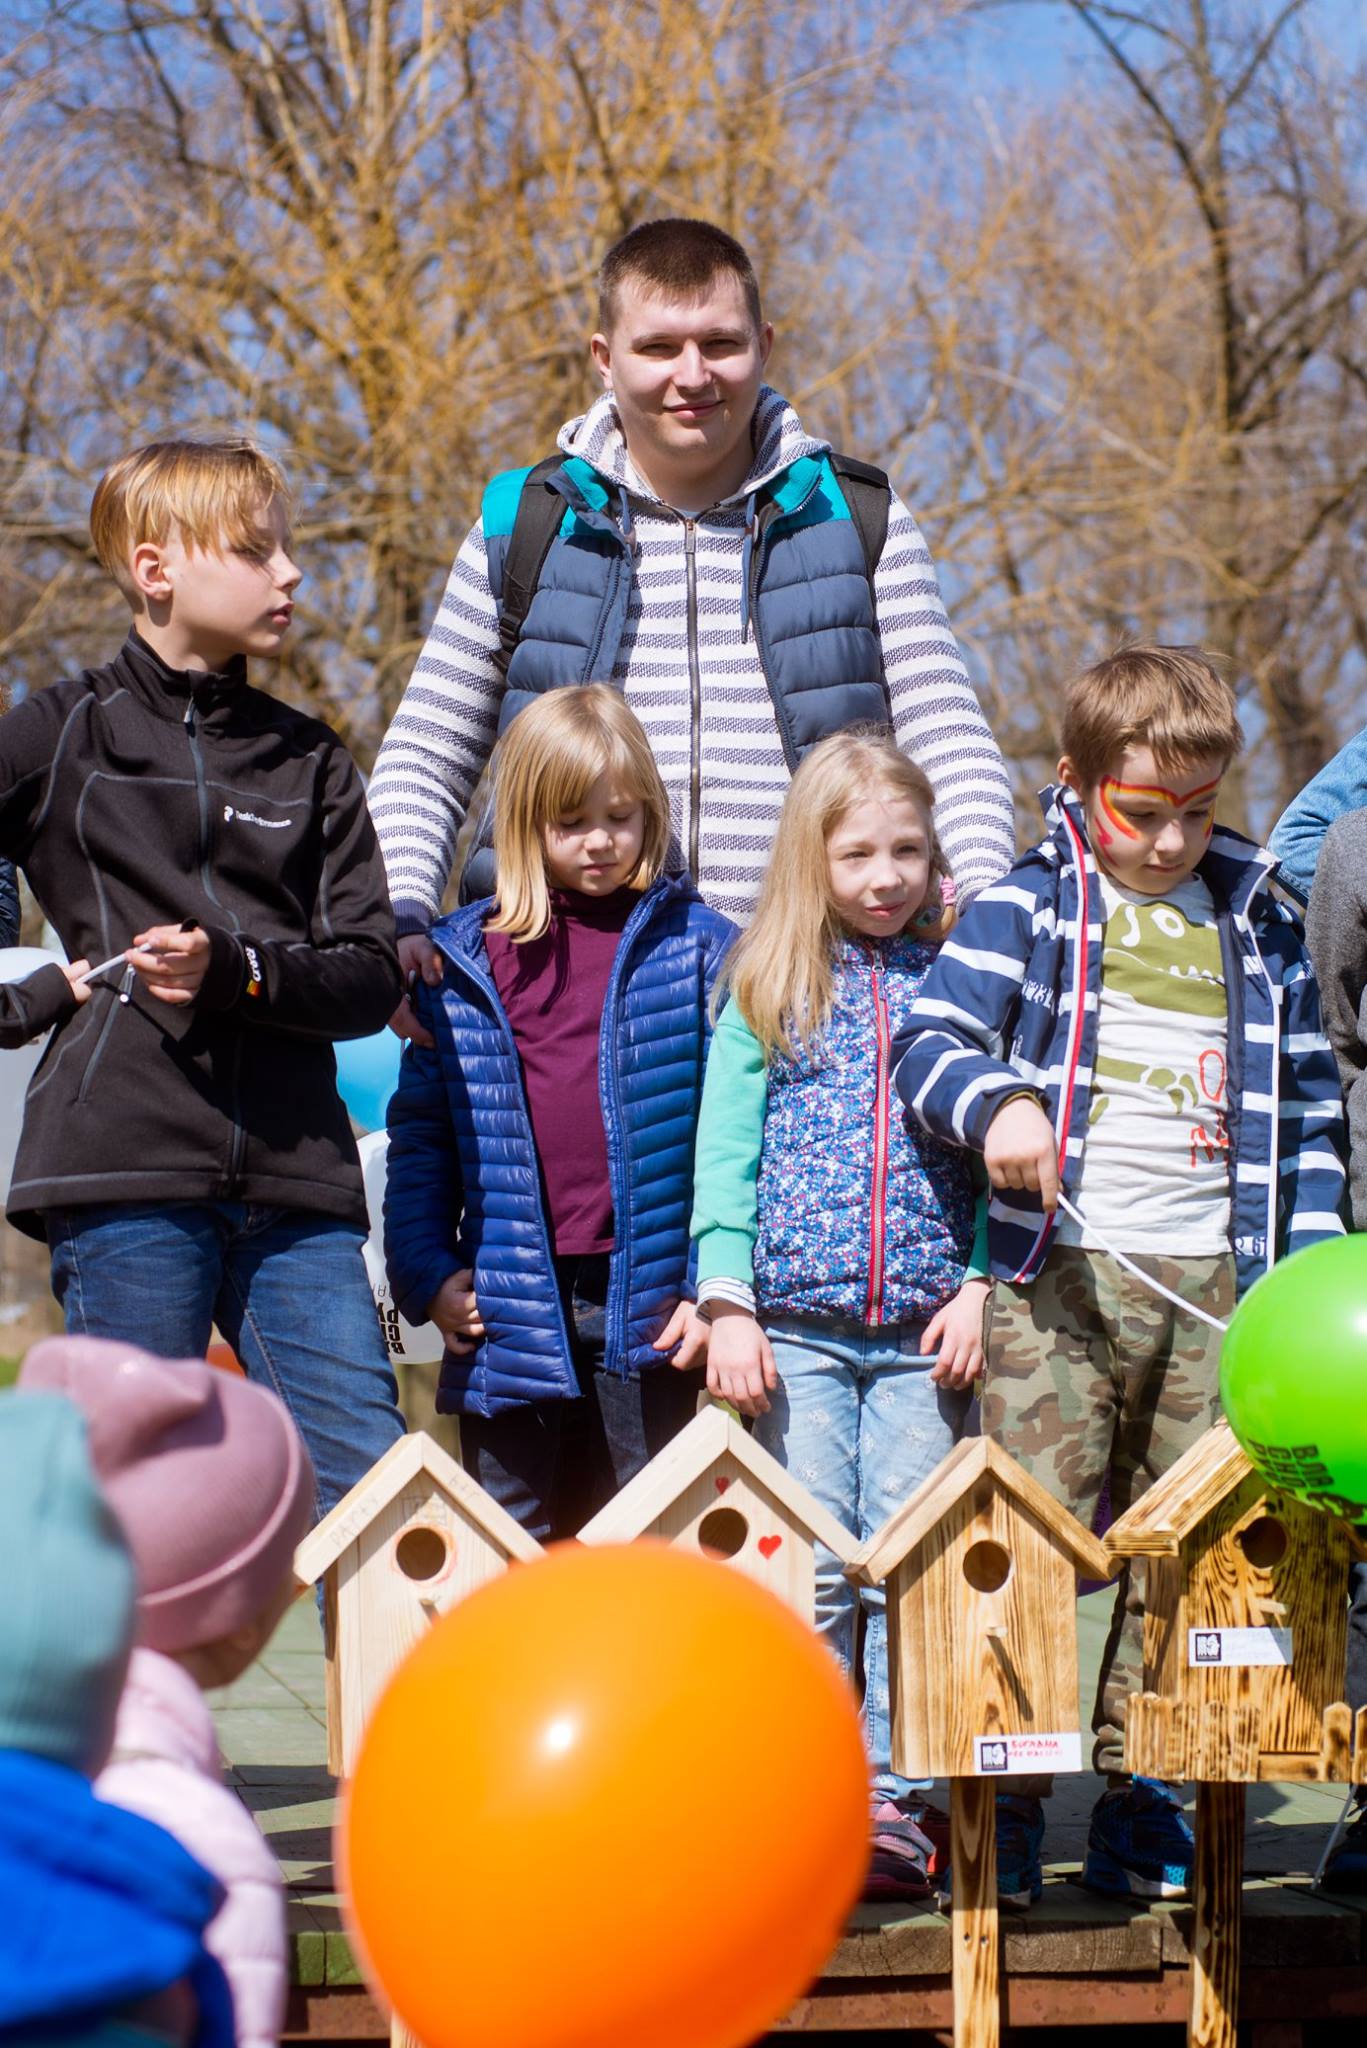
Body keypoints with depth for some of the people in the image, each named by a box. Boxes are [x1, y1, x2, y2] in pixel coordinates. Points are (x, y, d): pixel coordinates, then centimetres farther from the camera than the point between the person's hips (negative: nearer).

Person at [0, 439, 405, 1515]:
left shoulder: (310, 758, 15)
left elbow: (371, 974, 6)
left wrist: (235, 973, -10)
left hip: (296, 1181, 3)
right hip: (126, 1169, -3)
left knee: (373, 1484, -2)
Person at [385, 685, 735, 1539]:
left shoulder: (696, 946, 1)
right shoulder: (461, 959, 7)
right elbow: (421, 1129, 10)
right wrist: (427, 1272, 1)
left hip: (650, 1308, -2)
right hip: (510, 1309, 2)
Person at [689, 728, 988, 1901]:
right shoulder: (765, 989, 7)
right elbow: (725, 1153, 4)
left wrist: (980, 1287, -3)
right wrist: (728, 1302, -4)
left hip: (925, 1329, 0)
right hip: (797, 1324, 0)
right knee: (809, 1571, -2)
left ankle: (898, 1801, 5)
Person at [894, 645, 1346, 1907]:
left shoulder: (1260, 929, 15)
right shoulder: (1028, 909, 5)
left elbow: (1309, 1105, 19)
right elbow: (927, 1042, -2)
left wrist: (1311, 1258, 9)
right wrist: (997, 1103, -23)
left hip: (1213, 1284, 3)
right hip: (1058, 1279, -3)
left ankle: (1140, 1802, 13)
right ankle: (1005, 1799, 3)